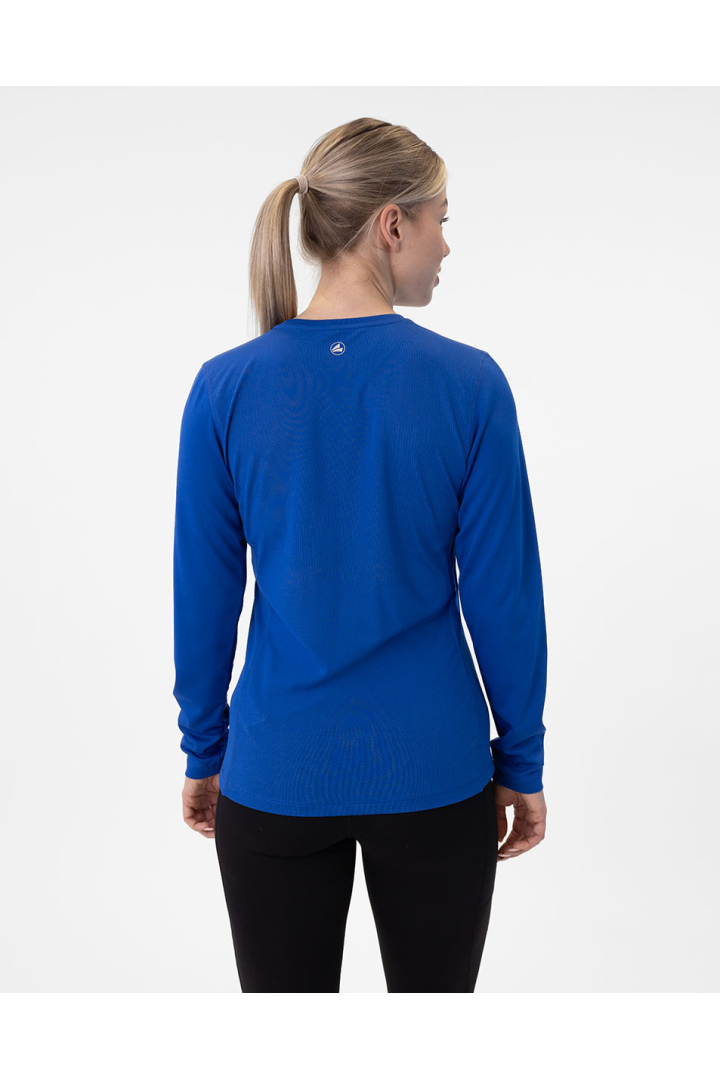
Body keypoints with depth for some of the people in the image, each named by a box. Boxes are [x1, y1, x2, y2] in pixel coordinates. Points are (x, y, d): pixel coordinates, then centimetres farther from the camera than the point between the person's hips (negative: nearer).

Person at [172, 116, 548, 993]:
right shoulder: (470, 384, -11)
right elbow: (504, 595, -7)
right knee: (434, 989, 19)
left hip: (279, 768, 1)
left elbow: (204, 597, -2)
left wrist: (204, 753, 11)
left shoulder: (225, 388, -7)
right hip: (432, 768, 0)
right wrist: (521, 762, 5)